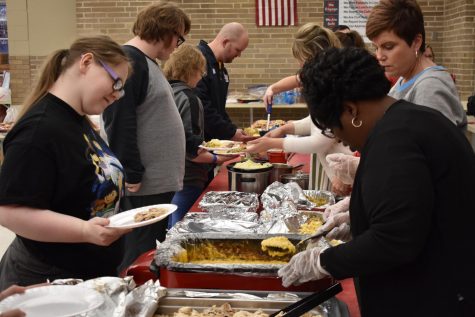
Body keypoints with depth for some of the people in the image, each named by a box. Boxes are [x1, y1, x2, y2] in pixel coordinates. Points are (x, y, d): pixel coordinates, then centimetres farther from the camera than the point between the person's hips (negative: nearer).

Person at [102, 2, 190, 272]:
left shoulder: (146, 61, 16)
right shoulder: (129, 62, -16)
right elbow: (120, 124, -22)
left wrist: (193, 149, 21)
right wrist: (131, 175, -20)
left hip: (158, 180, 10)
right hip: (143, 184, -10)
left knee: (155, 251, 16)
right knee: (137, 259, -2)